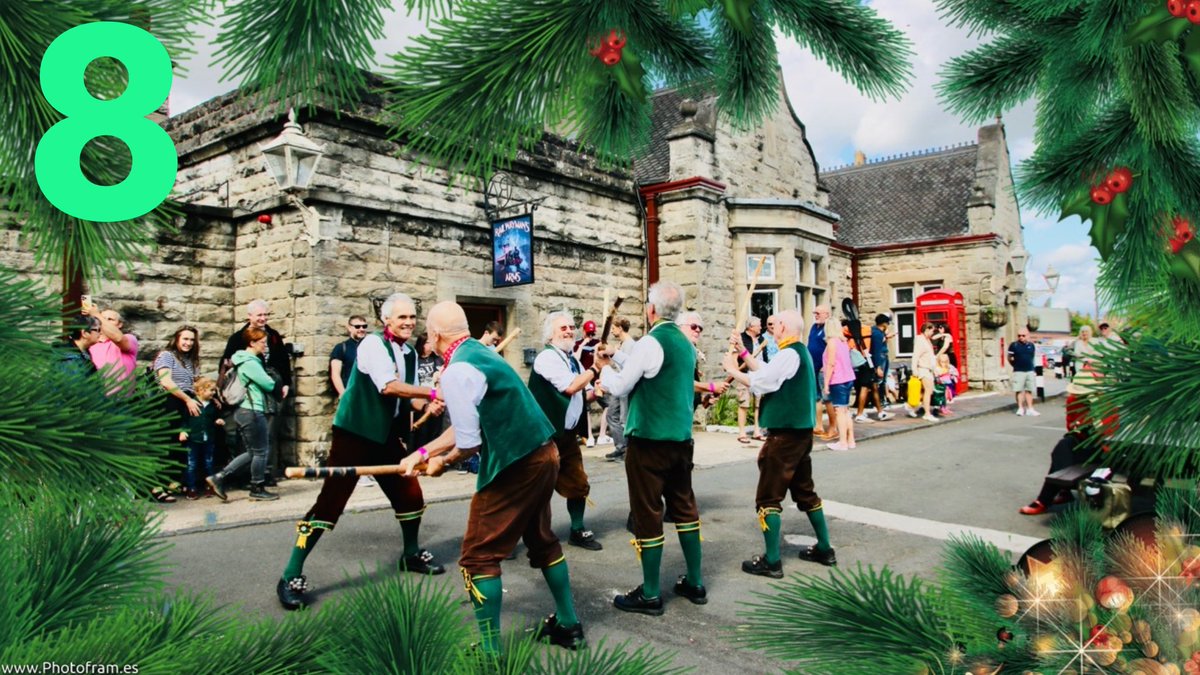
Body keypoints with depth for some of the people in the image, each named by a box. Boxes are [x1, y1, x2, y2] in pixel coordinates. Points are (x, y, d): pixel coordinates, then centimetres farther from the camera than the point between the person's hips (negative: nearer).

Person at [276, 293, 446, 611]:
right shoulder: (373, 344, -15)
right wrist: (430, 393, -20)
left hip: (387, 436, 8)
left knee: (410, 494, 11)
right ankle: (291, 576, 1)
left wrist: (429, 406, -9)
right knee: (330, 503, -9)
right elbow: (389, 386, -27)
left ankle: (411, 554, 35)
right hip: (354, 434, -8)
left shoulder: (410, 354, 9)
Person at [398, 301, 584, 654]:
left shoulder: (457, 371, -17)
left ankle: (490, 651, 12)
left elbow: (469, 443, -19)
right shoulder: (480, 353, 12)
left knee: (478, 556, 4)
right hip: (543, 455, 10)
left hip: (516, 465, -10)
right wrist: (423, 453, 22)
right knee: (542, 540, 25)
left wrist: (442, 462, 3)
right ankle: (568, 625, 38)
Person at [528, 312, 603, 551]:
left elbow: (579, 395, 20)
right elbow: (569, 387, -26)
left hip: (568, 434, 9)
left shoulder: (572, 359, 13)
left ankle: (578, 531, 29)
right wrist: (595, 369, -14)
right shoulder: (547, 357, -16)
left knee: (578, 484, 14)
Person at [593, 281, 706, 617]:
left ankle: (650, 595, 10)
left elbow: (619, 387, -9)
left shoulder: (650, 343, -15)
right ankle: (695, 583, 25)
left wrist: (604, 367, 11)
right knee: (684, 508, 15)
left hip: (649, 441, -8)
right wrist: (617, 359, 20)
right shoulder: (686, 344, 9)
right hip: (682, 438, 8)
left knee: (647, 514, 1)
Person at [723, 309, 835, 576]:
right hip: (800, 431, 10)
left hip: (785, 434, -10)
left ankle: (771, 561, -1)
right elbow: (768, 373, 15)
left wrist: (733, 370, -7)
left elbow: (760, 383, -20)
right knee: (805, 492, 20)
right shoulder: (800, 352, 13)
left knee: (768, 498, -4)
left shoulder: (788, 354, -18)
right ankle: (824, 549, 28)